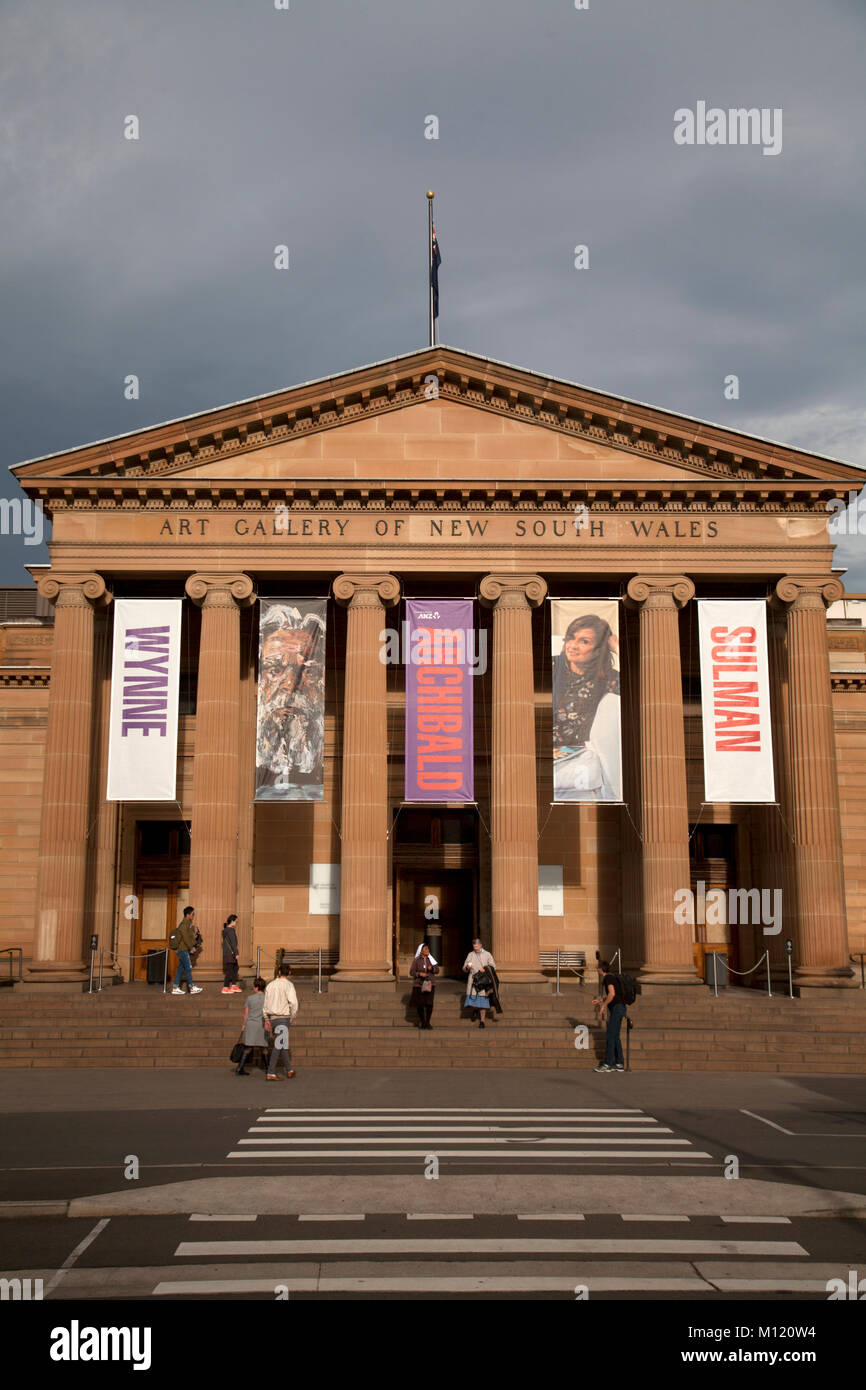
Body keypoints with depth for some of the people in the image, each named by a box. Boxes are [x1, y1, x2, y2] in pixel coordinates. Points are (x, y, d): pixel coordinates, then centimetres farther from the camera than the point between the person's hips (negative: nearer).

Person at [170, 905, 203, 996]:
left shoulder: (188, 924, 17)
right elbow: (185, 937, -19)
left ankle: (175, 988, 10)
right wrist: (191, 947, -13)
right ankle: (192, 988, -3)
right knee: (188, 968, -6)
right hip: (183, 949, -10)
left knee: (181, 969, 9)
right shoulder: (184, 924, -14)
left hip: (184, 950, 10)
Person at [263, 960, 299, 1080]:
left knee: (284, 1044, 18)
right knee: (278, 1046, -6)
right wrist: (293, 1016, -4)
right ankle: (270, 1073, -9)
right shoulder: (288, 985, -10)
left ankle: (289, 1070, 27)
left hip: (272, 1018, 7)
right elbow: (293, 1003, -19)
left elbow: (265, 1004, 13)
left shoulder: (271, 984, 9)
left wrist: (266, 1019, 17)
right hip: (283, 1017, -7)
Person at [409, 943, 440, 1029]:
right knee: (420, 1004, 1)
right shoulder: (416, 960, 1)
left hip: (430, 984, 2)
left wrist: (432, 968, -13)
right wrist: (419, 974, -16)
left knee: (429, 1004, -6)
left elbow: (437, 970, 7)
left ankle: (428, 1021, 7)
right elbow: (411, 972, -1)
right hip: (419, 985, -2)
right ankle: (422, 1021, 16)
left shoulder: (431, 959, 8)